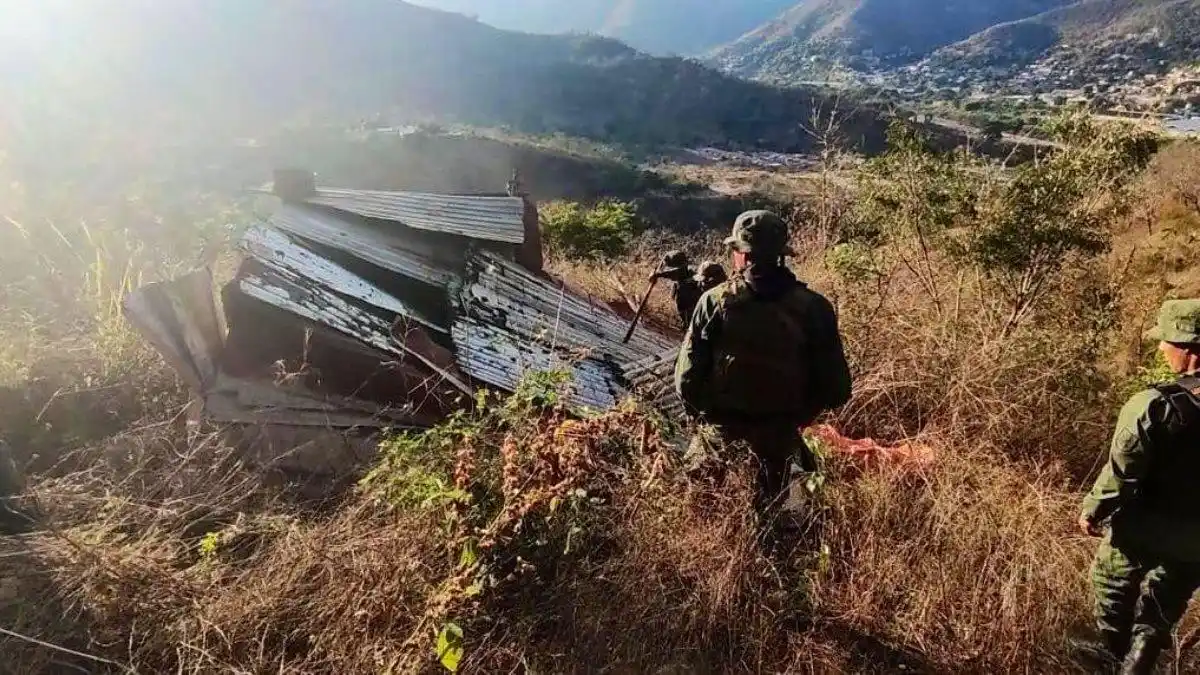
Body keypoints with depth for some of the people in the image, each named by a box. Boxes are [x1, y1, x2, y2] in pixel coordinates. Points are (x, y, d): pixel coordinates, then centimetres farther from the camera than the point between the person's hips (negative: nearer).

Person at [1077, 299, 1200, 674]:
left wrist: (1092, 511, -6)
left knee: (1114, 592, 22)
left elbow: (1121, 473, -22)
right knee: (1160, 613, 22)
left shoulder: (1155, 406, -27)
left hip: (1142, 530, -4)